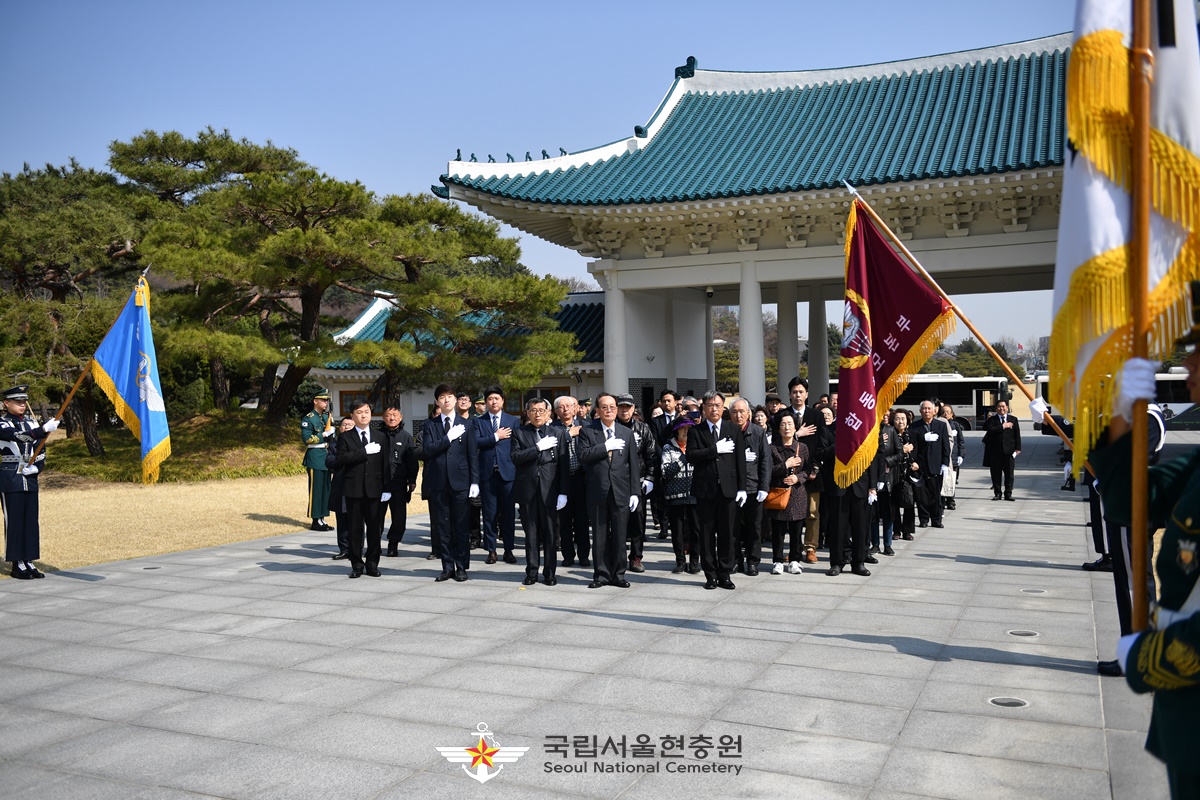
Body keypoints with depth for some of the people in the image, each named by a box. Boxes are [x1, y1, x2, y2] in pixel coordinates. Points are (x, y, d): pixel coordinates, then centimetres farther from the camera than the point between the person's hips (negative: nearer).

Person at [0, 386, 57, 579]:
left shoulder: (31, 422, 12)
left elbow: (40, 449, 15)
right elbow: (19, 436, -26)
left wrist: (37, 467, -2)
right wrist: (45, 429, -39)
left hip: (30, 479, 6)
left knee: (31, 520, 7)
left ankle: (28, 561, 15)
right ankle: (16, 564, 5)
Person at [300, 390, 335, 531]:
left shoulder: (327, 417, 15)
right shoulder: (308, 419, -8)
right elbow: (306, 439, -15)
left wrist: (331, 432, 4)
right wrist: (324, 435, -16)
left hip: (326, 457, 8)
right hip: (315, 458, -8)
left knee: (326, 488, 9)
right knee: (315, 489, -4)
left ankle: (322, 519, 16)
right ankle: (316, 521, 0)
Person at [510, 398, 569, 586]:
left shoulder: (558, 433, 7)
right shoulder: (519, 433, 7)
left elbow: (564, 465, 2)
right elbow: (516, 458, -8)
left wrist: (563, 492, -4)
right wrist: (538, 447, -15)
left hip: (549, 491, 0)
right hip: (527, 490, 0)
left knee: (550, 533, 4)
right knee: (531, 533, 7)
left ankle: (550, 572, 12)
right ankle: (531, 572, 15)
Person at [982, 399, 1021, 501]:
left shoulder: (1013, 419, 10)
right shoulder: (992, 419, 5)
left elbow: (1017, 435, 9)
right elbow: (990, 430, -13)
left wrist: (1017, 448, 3)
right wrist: (1003, 426, -13)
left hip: (1009, 451, 1)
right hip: (995, 451, -1)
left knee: (1009, 474, 3)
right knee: (996, 474, 2)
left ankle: (1008, 494, 10)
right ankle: (997, 493, 10)